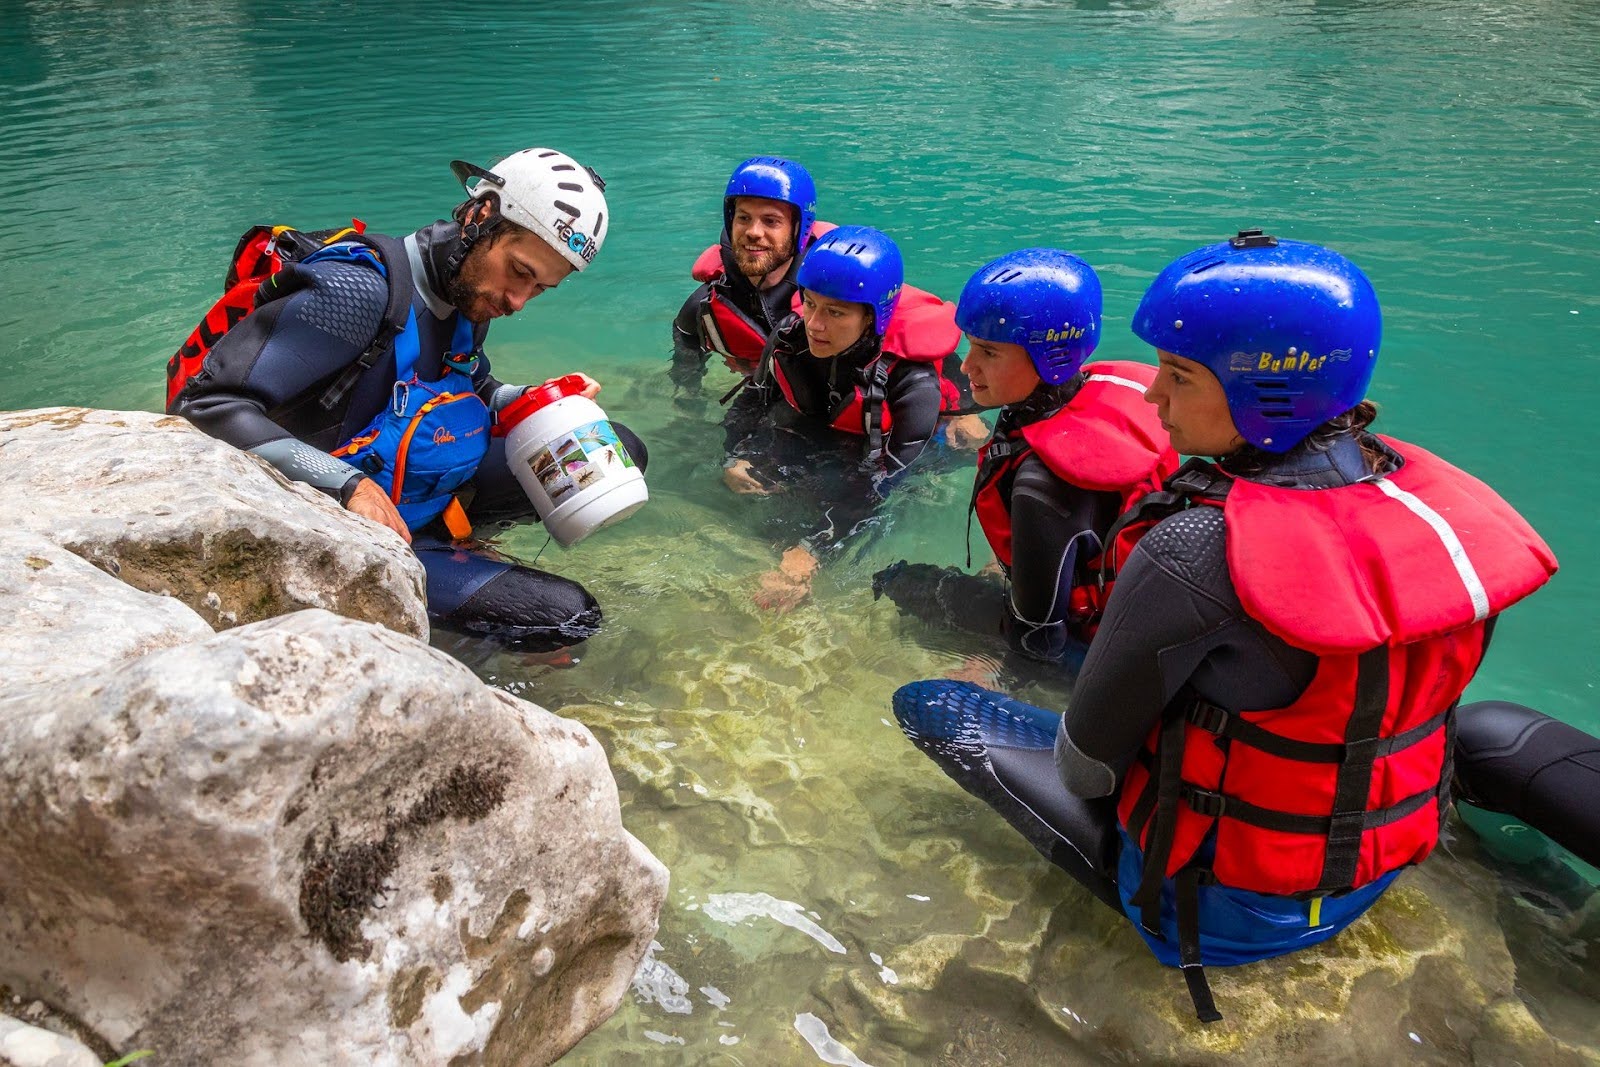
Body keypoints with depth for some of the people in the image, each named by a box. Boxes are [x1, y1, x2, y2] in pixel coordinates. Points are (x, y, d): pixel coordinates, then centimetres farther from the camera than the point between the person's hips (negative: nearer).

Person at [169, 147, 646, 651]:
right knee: (566, 615, -25)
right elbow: (206, 404, -30)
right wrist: (347, 485, -39)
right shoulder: (357, 292, -27)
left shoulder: (469, 295, 1)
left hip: (416, 487, 9)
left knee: (619, 450, 5)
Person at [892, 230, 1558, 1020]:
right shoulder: (1432, 493, -12)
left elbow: (1084, 766, -20)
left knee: (924, 703, -3)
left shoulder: (1199, 554, -34)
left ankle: (1149, 898, 8)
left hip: (1222, 910, -6)